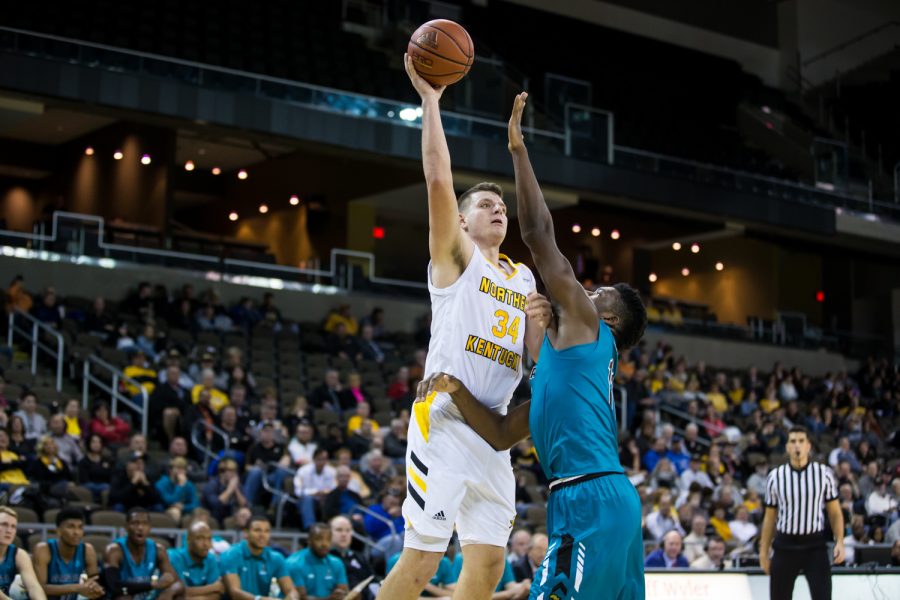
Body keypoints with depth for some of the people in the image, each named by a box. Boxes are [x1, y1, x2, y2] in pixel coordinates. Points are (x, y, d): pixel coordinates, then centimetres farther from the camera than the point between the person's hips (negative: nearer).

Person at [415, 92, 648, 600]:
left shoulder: (586, 326, 4)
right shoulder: (564, 361, 28)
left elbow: (540, 235, -1)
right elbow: (501, 434, 24)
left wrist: (518, 149, 4)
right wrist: (457, 391, 10)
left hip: (591, 500, -10)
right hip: (609, 500, 10)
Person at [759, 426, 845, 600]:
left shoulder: (824, 473, 1)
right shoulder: (775, 476, 3)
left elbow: (834, 512, 4)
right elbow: (770, 517, 10)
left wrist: (839, 542, -9)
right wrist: (763, 552, 7)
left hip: (815, 546, -1)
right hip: (785, 545, 1)